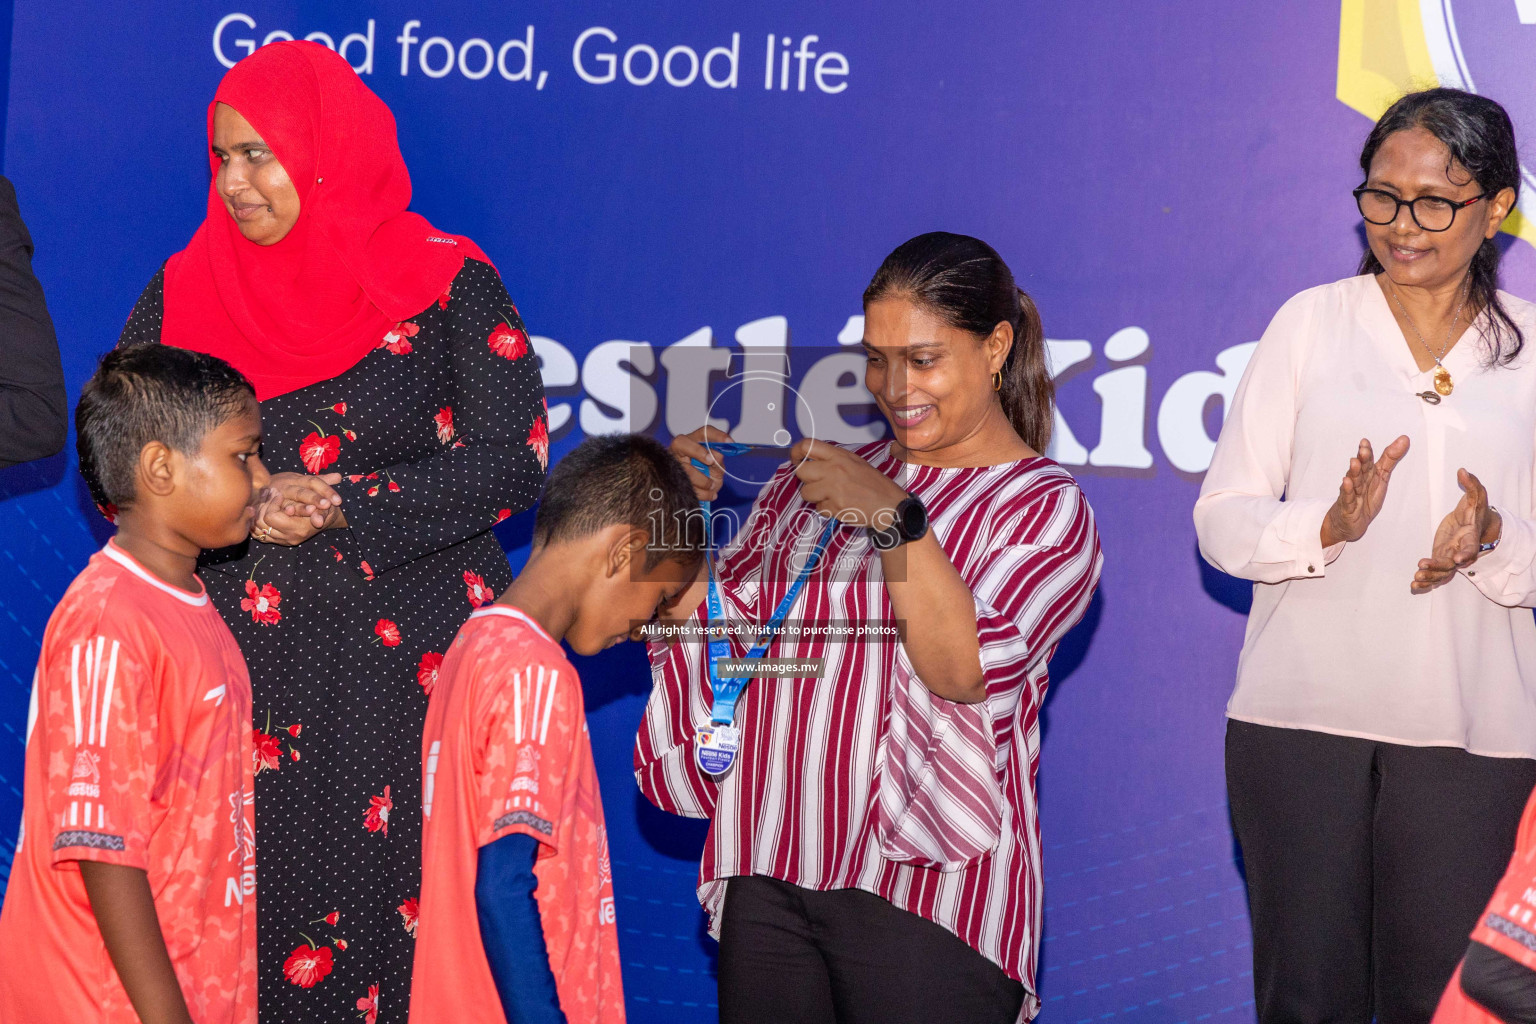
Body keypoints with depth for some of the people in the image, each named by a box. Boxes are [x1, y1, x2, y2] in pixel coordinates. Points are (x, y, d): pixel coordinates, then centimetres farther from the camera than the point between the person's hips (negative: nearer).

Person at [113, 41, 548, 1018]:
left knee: (405, 905, -4)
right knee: (252, 894, -2)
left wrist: (340, 507, -13)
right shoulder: (183, 291, 10)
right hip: (240, 668, 2)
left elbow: (512, 460, -6)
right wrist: (241, 507, -11)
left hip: (410, 668, -2)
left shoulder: (446, 284, 1)